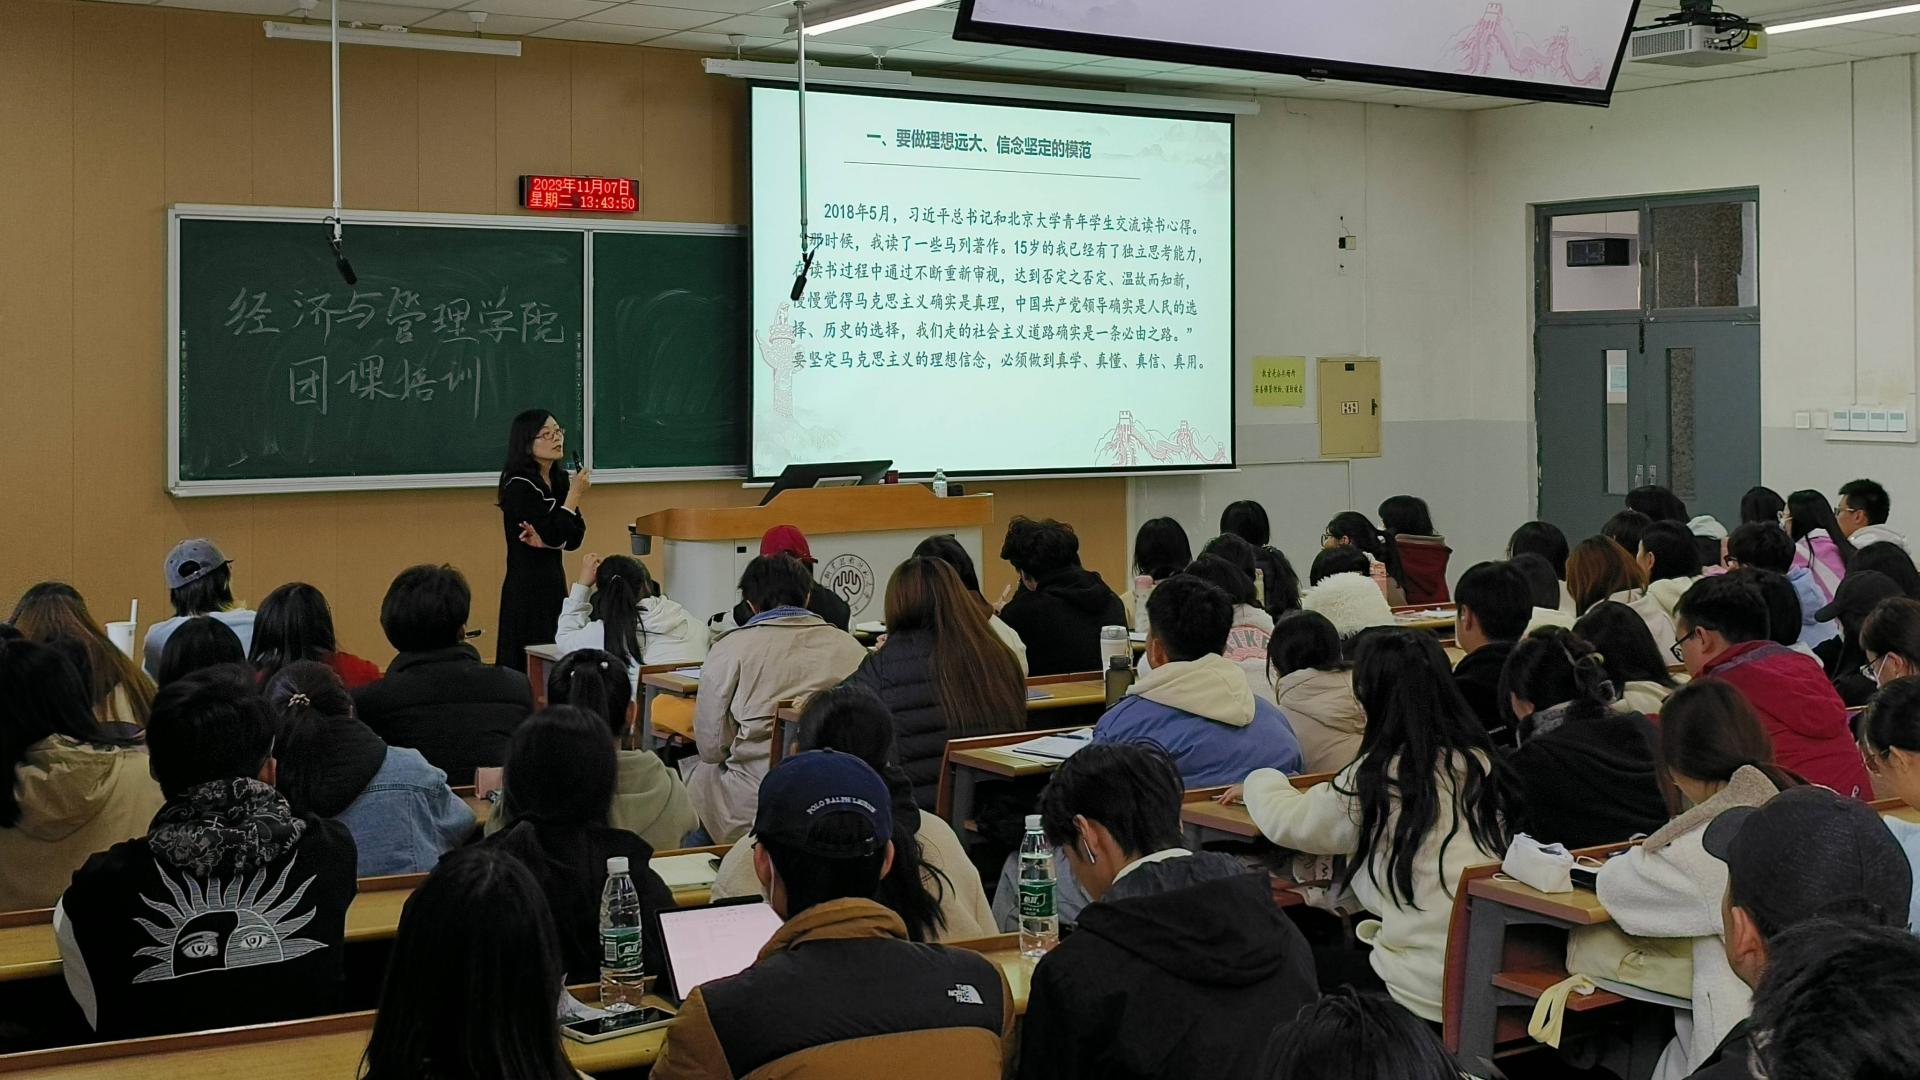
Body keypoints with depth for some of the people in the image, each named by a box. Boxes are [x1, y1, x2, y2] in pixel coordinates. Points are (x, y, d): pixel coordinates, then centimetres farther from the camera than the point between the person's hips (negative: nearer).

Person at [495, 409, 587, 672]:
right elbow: (553, 536, -19)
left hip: (554, 581, 8)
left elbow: (574, 539, 6)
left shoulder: (560, 480, 8)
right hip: (527, 587, -8)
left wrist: (547, 540, -13)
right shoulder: (519, 486, -14)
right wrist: (575, 495, -13)